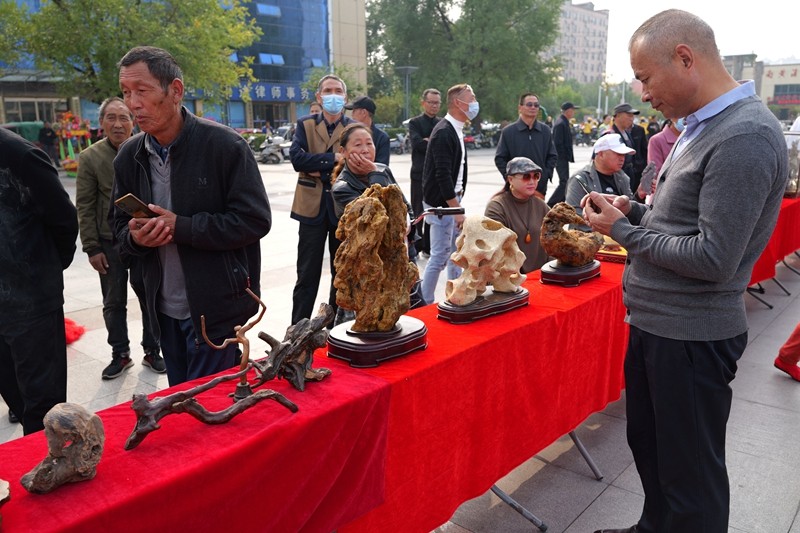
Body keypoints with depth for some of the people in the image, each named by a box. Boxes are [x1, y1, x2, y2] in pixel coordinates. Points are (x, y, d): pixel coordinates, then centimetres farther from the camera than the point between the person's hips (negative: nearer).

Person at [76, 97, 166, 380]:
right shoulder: (90, 157, -2)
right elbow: (85, 207, -2)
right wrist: (92, 247, -6)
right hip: (110, 242, 0)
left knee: (150, 299, 9)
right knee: (114, 303, 11)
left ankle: (152, 351, 24)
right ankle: (120, 354, 26)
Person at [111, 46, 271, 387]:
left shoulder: (224, 145, -13)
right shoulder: (129, 156, 4)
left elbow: (255, 219, -16)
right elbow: (120, 223, 14)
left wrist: (180, 227, -21)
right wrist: (134, 237, -10)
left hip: (215, 308, -6)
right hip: (164, 309, 6)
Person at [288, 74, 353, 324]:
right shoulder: (305, 125, 5)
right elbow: (297, 158, -12)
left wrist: (319, 169, -15)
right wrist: (334, 159, -16)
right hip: (313, 208, 0)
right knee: (307, 275, 5)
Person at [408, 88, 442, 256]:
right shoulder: (415, 122, 2)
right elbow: (418, 143, -14)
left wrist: (429, 141, -11)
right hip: (420, 173, -3)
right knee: (418, 212, 1)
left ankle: (429, 247, 15)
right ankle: (415, 248, 9)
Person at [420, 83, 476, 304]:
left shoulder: (456, 130, 11)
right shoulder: (444, 132, -19)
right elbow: (443, 175, -24)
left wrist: (458, 203, 13)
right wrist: (456, 209, -22)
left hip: (452, 199, 10)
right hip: (442, 203, -10)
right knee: (440, 256, -5)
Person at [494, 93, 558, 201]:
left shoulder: (545, 131, 9)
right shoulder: (508, 132, 0)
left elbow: (553, 156, 13)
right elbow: (500, 159, 1)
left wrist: (546, 174, 0)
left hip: (540, 188, 3)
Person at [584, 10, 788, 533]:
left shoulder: (744, 138, -21)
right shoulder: (704, 127, 10)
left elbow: (714, 258, -25)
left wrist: (622, 230, -15)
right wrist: (634, 211, 2)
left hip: (689, 336, -10)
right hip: (655, 323, 10)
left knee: (689, 472, 8)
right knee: (647, 444, 24)